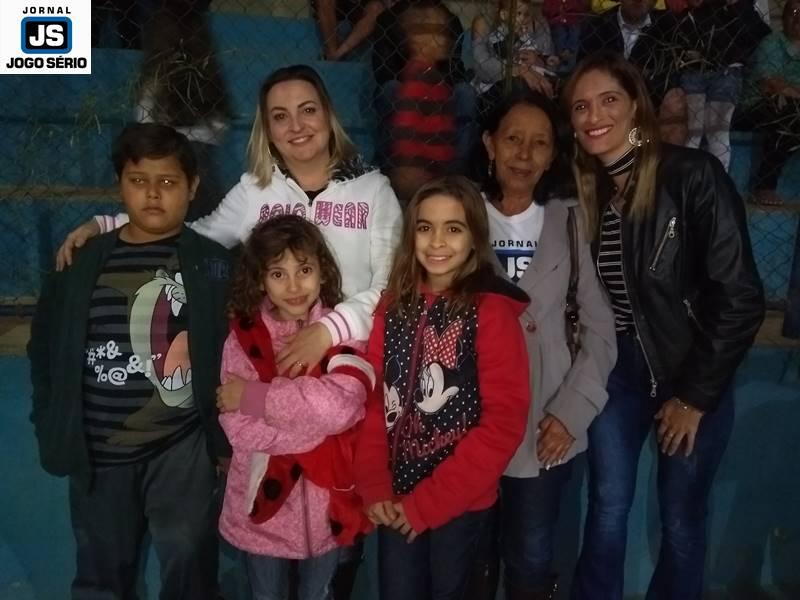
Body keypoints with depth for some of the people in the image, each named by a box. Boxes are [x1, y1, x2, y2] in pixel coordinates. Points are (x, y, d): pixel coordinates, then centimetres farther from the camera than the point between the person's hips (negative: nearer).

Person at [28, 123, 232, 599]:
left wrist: (228, 438, -7)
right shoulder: (85, 263, 2)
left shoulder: (213, 265, -4)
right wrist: (52, 430, 5)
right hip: (98, 453, 3)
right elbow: (46, 350, 9)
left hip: (183, 447, -3)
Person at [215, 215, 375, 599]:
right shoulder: (243, 337, -8)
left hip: (326, 501, 0)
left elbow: (342, 404, -26)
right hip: (264, 500, 0)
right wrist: (319, 425, -21)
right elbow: (240, 430, -17)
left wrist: (254, 396, -21)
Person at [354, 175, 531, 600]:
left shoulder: (492, 311, -12)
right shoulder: (393, 305, 1)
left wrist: (428, 503, -14)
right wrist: (373, 486, -9)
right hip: (396, 498, 3)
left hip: (459, 501, -3)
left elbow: (504, 422, -15)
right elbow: (372, 398, 1)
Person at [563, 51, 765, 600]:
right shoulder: (581, 189, -1)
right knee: (607, 507, 11)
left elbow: (740, 298, -16)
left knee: (681, 518, 12)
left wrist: (696, 394, -12)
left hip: (693, 375, -3)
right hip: (618, 369, 3)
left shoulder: (693, 175, -15)